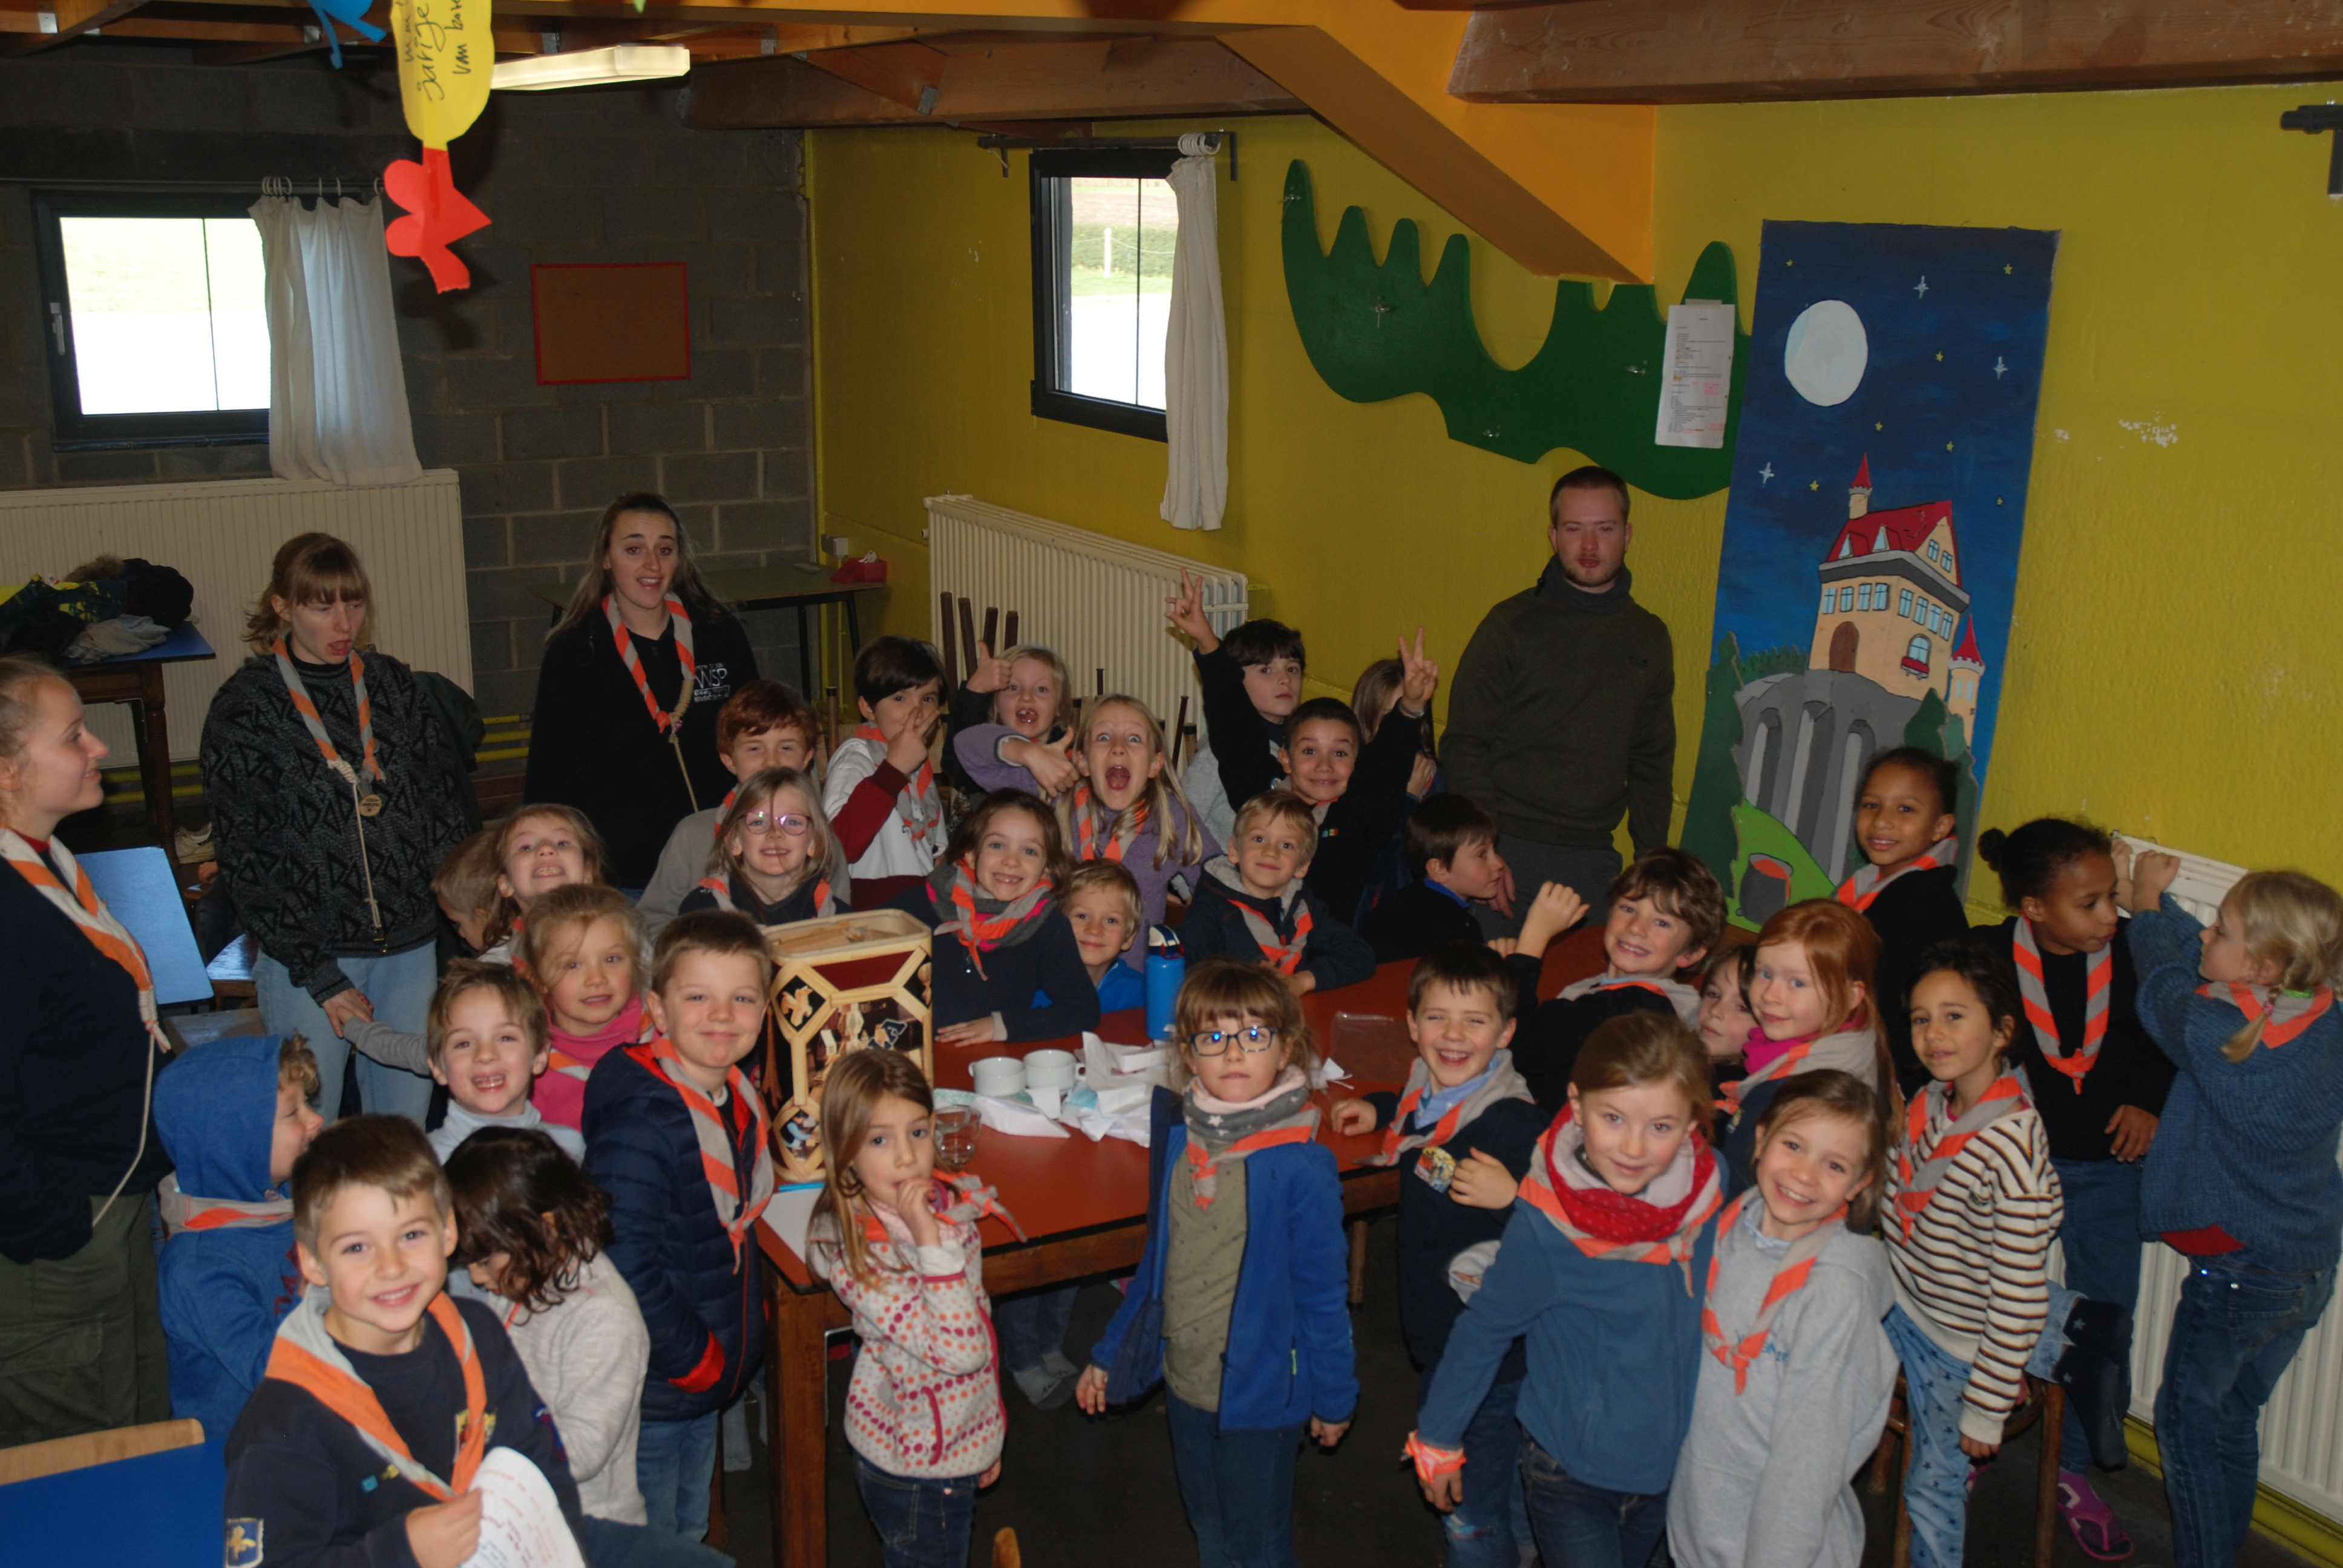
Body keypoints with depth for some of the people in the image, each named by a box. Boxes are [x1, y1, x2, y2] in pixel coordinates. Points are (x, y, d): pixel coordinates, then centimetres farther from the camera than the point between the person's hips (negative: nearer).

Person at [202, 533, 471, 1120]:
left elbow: (443, 811, 12)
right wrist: (319, 976, -10)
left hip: (410, 946, 3)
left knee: (406, 1125, 8)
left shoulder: (395, 686, 9)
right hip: (305, 955, -3)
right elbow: (245, 856, -6)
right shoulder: (244, 707, -3)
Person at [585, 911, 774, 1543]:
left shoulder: (737, 1094, 0)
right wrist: (693, 1358, -21)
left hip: (710, 1367, 8)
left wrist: (748, 1320, 7)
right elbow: (624, 1266, -31)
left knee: (689, 1533, 26)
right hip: (651, 1388, -8)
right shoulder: (640, 1119, -28)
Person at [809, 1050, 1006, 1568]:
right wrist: (931, 1243, -37)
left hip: (958, 1445, 7)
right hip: (915, 1467, -7)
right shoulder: (856, 1256, -27)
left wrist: (988, 1436, 16)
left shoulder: (943, 1209, -5)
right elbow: (959, 1350, -32)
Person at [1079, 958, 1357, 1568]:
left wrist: (1334, 1397, -4)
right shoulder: (1176, 1136, -4)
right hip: (1185, 1381, 5)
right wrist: (1108, 1354, 13)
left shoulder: (1300, 1167, -21)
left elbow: (1323, 1293, -12)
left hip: (1261, 1390, -5)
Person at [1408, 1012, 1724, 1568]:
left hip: (1674, 1463, 4)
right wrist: (1437, 1438, 0)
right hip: (1569, 1474, -4)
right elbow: (1483, 1333, -10)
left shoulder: (1713, 1192, -14)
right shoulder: (1544, 1228, -25)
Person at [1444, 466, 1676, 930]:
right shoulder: (1511, 625, -2)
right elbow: (1463, 746, -3)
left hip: (1593, 858, 4)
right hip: (1510, 852, -3)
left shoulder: (1650, 639, 11)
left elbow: (1653, 763, 17)